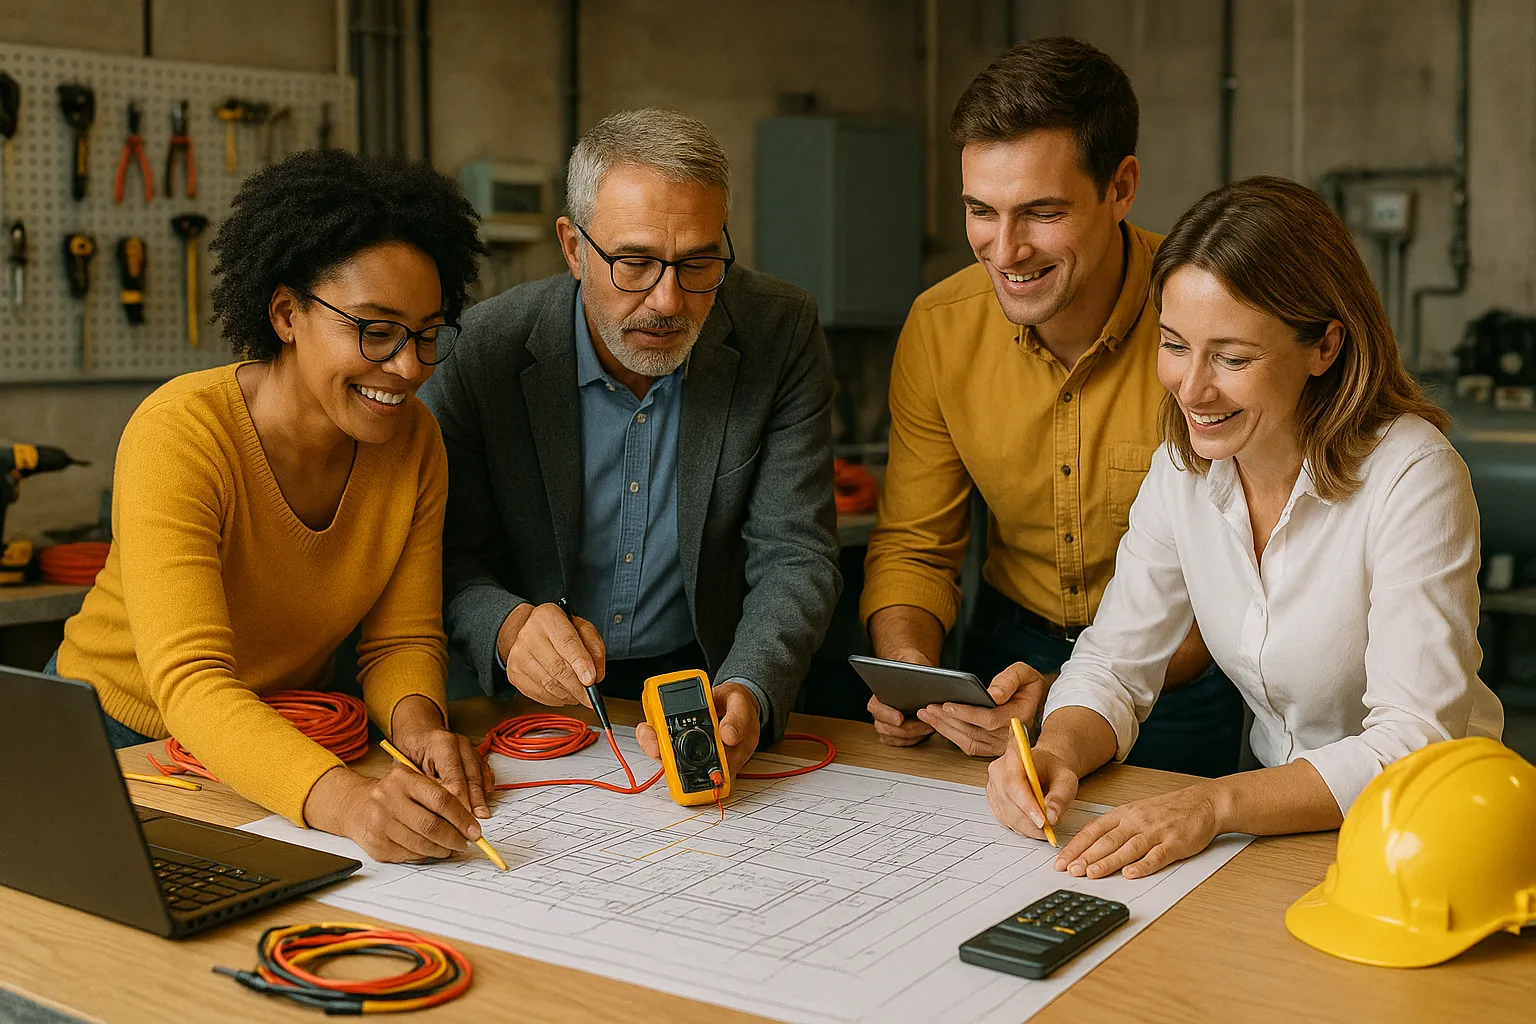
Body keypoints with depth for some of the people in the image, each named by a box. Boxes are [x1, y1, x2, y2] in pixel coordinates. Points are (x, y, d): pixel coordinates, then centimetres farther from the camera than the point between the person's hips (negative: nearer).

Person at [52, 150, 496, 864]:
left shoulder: (413, 439, -8)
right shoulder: (178, 436, -25)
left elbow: (402, 639, -3)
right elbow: (190, 682, -35)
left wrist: (416, 722, -27)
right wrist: (341, 798, -52)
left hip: (288, 739, 4)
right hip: (119, 742, -4)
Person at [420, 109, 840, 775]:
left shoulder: (782, 333, -9)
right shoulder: (484, 348, -10)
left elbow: (795, 557, -10)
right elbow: (454, 560, -5)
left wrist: (748, 694, -29)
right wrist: (510, 627, -29)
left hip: (704, 675, 2)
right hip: (534, 696, -2)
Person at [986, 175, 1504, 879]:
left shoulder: (1412, 476, -20)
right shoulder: (1182, 469, -3)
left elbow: (1414, 744, -25)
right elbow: (1115, 662, 2)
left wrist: (1216, 804, -37)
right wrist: (1057, 753, -21)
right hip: (1277, 816, 5)